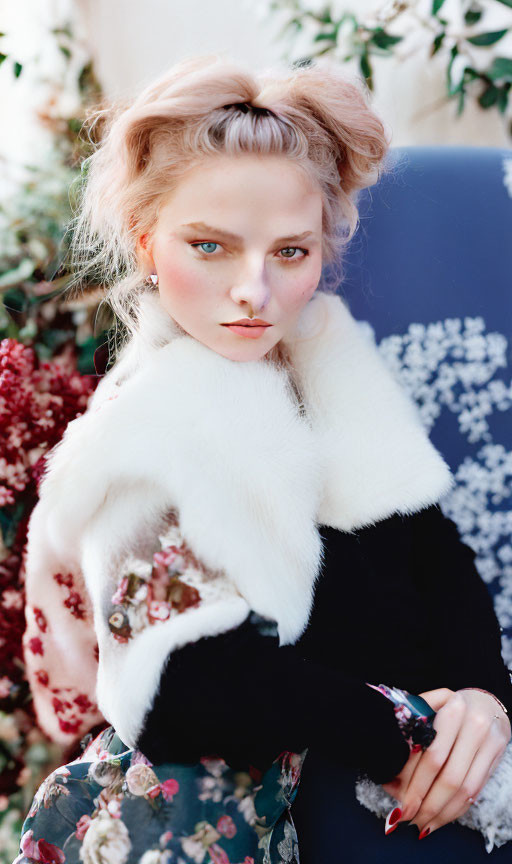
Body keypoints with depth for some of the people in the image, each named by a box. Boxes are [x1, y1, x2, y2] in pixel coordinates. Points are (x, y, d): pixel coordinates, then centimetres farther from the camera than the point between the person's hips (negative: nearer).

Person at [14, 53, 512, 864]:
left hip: (429, 730, 6)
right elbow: (188, 692, -17)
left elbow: (434, 546, 9)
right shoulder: (150, 430, -10)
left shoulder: (333, 364, 9)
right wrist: (403, 730, -16)